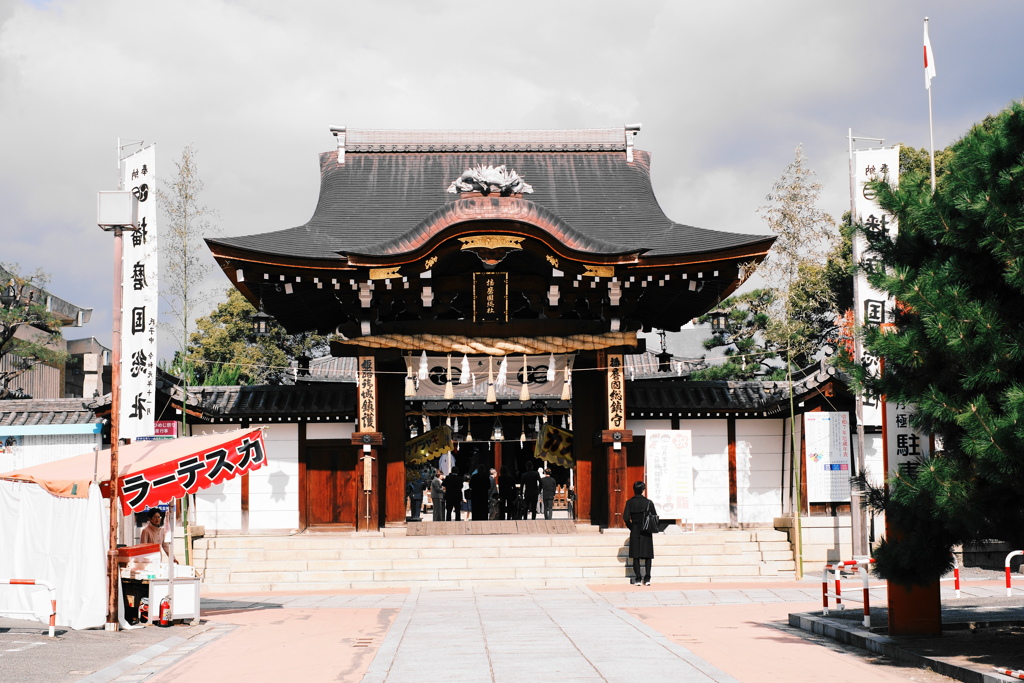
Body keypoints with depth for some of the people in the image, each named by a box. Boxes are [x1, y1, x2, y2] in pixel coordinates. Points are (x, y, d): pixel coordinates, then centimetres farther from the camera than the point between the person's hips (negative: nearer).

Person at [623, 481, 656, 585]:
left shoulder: (630, 502, -3)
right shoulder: (648, 502, -5)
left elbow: (626, 518, -8)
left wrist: (631, 527, 6)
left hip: (635, 531, 1)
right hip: (646, 532, -1)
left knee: (635, 556, 6)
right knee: (647, 556, 7)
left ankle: (637, 579, 1)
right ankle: (647, 579, 4)